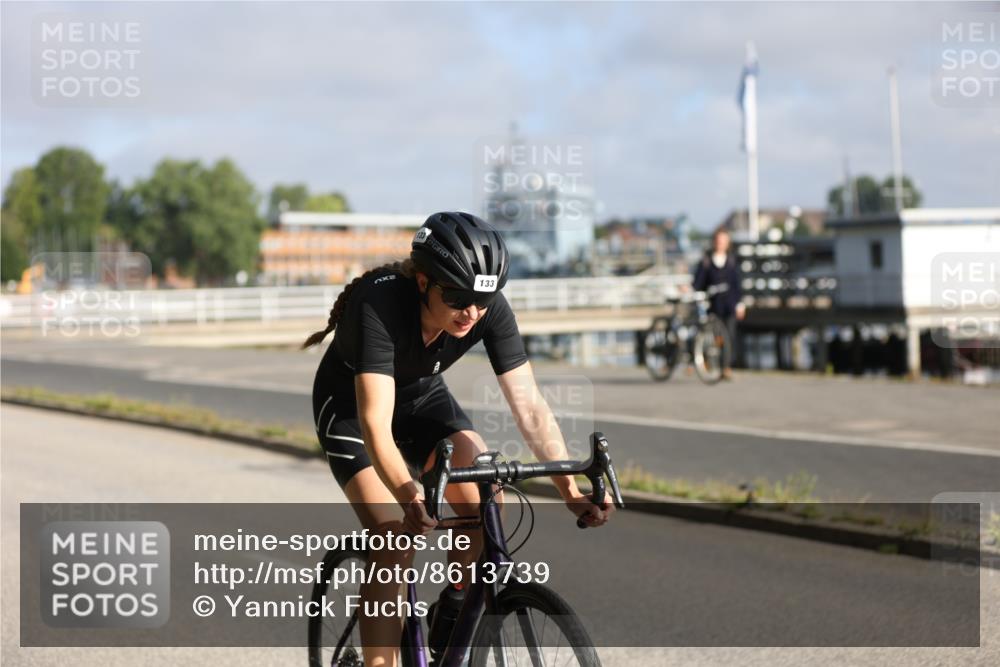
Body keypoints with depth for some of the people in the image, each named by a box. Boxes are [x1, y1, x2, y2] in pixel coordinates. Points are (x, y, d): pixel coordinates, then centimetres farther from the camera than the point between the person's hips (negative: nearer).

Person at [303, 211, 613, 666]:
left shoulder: (490, 310, -25)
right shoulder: (380, 304, -38)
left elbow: (529, 406, -25)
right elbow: (375, 421, -46)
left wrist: (570, 489, -37)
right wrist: (409, 497, -61)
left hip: (422, 396, 4)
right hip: (350, 405, -4)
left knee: (482, 498, -19)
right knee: (395, 540, -22)